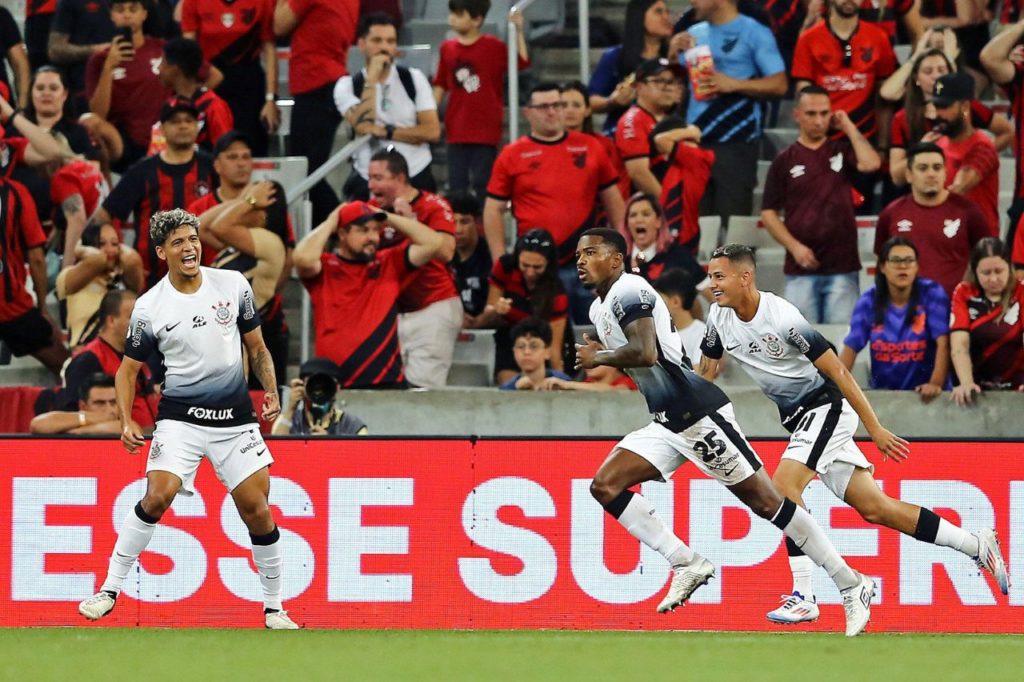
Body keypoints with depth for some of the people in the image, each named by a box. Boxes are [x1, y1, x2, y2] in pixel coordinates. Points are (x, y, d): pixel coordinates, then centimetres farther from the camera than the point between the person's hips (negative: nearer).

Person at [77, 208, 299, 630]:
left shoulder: (233, 285, 1)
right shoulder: (149, 308, -4)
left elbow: (256, 346, 13)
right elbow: (128, 369, 5)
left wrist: (271, 391, -1)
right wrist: (127, 422, -8)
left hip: (235, 418, 2)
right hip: (181, 417, -2)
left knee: (257, 509, -2)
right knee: (158, 496, -21)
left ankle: (274, 609, 12)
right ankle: (110, 590, -11)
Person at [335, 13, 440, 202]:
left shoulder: (414, 79, 3)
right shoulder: (347, 86, 1)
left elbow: (432, 131, -5)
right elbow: (363, 127, -16)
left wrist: (386, 132, -13)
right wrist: (372, 78, -14)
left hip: (416, 178, 1)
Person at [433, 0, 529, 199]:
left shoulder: (494, 47, -4)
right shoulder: (447, 48, 5)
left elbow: (521, 63, -6)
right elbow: (441, 86, 11)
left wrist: (518, 31, -13)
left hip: (486, 130, -4)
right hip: (457, 129, 4)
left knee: (482, 182, -1)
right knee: (456, 184, 7)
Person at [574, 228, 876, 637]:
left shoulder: (628, 292, -13)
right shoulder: (599, 308, 17)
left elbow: (646, 353, -28)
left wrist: (599, 358, -12)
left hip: (699, 414, -10)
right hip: (668, 425, 10)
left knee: (765, 502, -7)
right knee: (605, 486, -2)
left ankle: (851, 585, -2)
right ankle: (686, 564, -1)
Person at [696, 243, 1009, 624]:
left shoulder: (782, 317, -23)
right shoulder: (720, 318, -2)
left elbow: (836, 370, -19)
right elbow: (705, 370, 15)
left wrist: (875, 429, -18)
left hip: (826, 405, -7)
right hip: (797, 417, 7)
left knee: (784, 485, -24)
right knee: (873, 508, 7)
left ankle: (803, 597, -21)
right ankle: (978, 545, 17)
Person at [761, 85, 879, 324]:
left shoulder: (842, 151, 11)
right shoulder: (784, 161, 8)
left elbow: (871, 164, -11)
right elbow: (769, 213, 5)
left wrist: (848, 127, -1)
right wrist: (794, 246, -9)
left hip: (842, 267, 0)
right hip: (800, 270, 0)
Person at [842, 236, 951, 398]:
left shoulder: (931, 294, -4)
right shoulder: (869, 301, 3)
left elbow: (943, 343, -12)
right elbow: (850, 348, 0)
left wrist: (936, 384, -26)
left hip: (924, 393, -2)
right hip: (883, 392, 2)